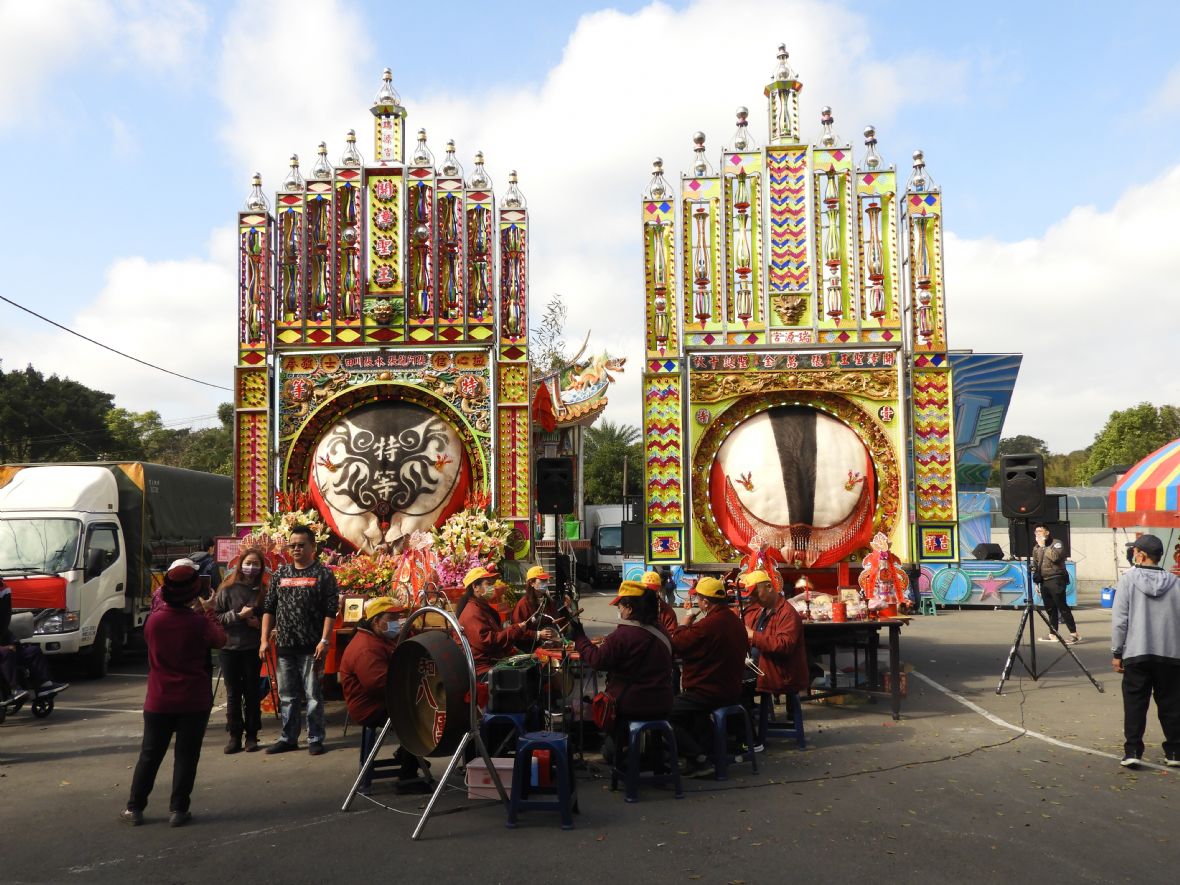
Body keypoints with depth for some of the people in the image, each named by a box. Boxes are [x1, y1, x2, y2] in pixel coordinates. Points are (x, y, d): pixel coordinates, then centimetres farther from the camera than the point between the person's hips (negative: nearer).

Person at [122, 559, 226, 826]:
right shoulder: (200, 623, -15)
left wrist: (159, 603, 16)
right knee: (186, 756, 6)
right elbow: (220, 640, 3)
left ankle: (135, 808, 19)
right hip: (194, 702, -3)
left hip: (158, 701, 3)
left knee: (150, 755, 14)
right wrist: (208, 613, 9)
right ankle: (178, 810, 8)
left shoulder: (154, 619, -8)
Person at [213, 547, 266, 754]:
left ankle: (252, 735, 15)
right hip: (229, 647, 0)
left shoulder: (263, 591, 2)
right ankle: (234, 735, 14)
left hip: (253, 649, 0)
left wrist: (259, 623, -9)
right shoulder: (227, 589, 0)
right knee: (233, 693, 6)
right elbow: (216, 617, -3)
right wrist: (237, 615, -14)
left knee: (252, 692, 6)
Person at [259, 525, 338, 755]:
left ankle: (315, 739, 12)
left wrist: (324, 641, -14)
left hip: (311, 647, -4)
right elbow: (269, 608, 12)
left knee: (313, 695, 2)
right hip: (285, 646, 4)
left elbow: (330, 611, -7)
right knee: (287, 696, 12)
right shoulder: (280, 573, 11)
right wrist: (264, 639, 4)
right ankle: (288, 738, 23)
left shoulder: (323, 574, -2)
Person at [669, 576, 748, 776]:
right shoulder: (736, 621, 5)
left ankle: (700, 760, -3)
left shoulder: (707, 625, -24)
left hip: (708, 692, -10)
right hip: (732, 690, 10)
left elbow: (676, 645, -16)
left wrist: (686, 623, -1)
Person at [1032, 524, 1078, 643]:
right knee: (1050, 609, 8)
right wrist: (1036, 582, 16)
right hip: (1044, 581, 6)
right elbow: (1035, 566, 20)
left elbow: (1055, 557, -23)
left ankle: (1074, 634, -7)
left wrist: (1043, 546, -14)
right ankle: (1053, 634, 13)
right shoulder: (1036, 548, 15)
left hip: (1056, 580, -6)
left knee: (1062, 607, -9)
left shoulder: (1056, 543, -3)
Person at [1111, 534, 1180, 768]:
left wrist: (1117, 652, 2)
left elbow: (1119, 620, -6)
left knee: (1134, 704, 4)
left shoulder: (1128, 580, -5)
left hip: (1136, 654, -2)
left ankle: (1132, 751, 1)